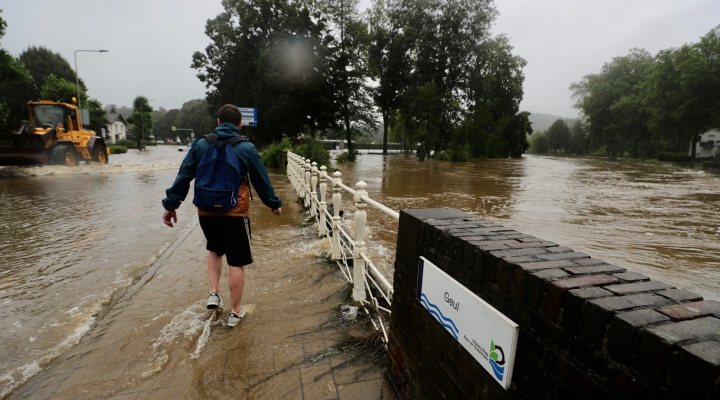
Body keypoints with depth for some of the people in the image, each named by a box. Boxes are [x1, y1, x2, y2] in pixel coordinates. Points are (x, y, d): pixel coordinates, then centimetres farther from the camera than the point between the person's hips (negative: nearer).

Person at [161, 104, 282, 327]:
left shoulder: (200, 144, 3)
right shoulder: (246, 148, -4)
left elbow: (183, 176, 3)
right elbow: (261, 180, 2)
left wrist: (170, 204, 10)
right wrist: (274, 203, 14)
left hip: (206, 212, 4)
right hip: (235, 213, -3)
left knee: (214, 250, 30)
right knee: (236, 262, 7)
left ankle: (213, 293, 20)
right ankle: (235, 312, 17)